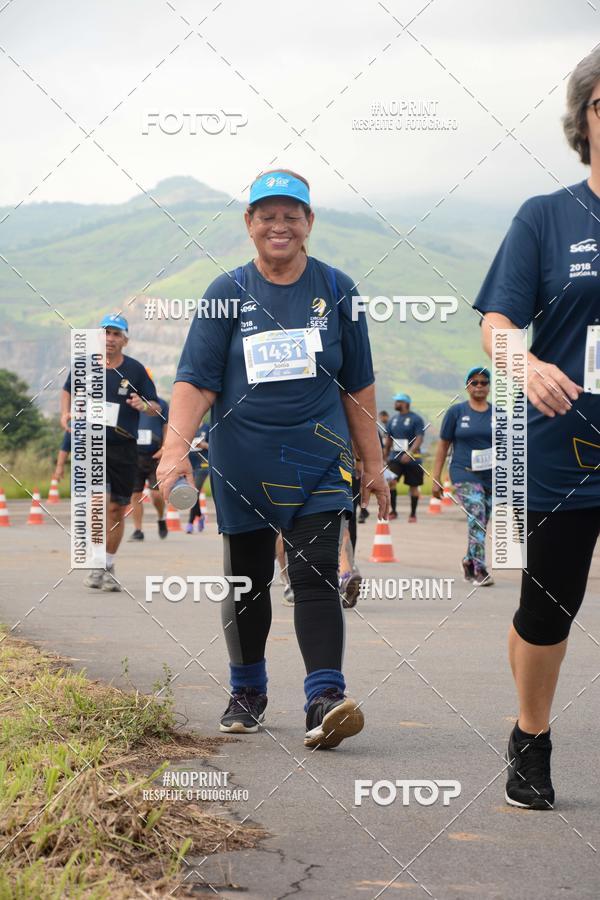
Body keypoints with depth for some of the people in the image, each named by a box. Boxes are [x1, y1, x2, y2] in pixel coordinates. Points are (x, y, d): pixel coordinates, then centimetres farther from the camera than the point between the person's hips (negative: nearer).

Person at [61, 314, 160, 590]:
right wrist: (65, 413, 2)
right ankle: (97, 567, -13)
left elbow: (156, 407, 5)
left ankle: (108, 567, 21)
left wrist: (144, 405, -18)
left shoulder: (136, 370, 1)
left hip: (124, 448, 1)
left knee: (117, 510, 6)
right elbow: (67, 390, 21)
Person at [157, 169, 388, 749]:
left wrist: (372, 463, 10)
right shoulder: (228, 293, 2)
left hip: (318, 461, 0)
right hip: (242, 465, 1)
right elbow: (196, 380, -5)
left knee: (315, 576, -11)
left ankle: (324, 699, -15)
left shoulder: (335, 290, 5)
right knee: (246, 579, 10)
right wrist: (176, 446, -19)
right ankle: (247, 692, 26)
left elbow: (357, 385, 10)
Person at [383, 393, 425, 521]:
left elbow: (419, 439, -16)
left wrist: (409, 453, -27)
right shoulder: (393, 419, 10)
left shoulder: (416, 419, -8)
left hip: (412, 459, -4)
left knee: (413, 486, 6)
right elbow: (388, 439, 18)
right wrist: (385, 455, 16)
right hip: (395, 457, 4)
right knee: (390, 481, -15)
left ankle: (413, 514, 18)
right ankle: (393, 511, -6)